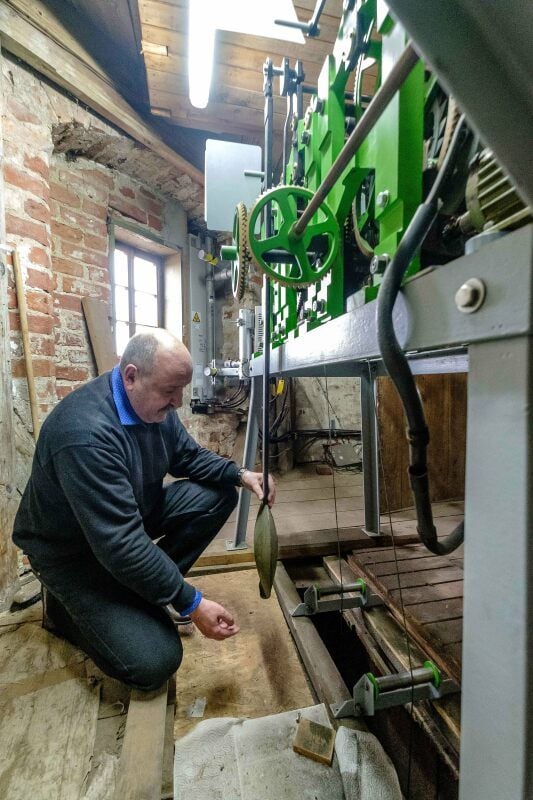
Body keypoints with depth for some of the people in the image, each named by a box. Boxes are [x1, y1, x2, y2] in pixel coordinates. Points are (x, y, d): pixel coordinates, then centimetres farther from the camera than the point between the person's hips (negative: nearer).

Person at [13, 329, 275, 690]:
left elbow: (189, 455, 2)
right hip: (74, 551, -7)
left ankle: (148, 584, 6)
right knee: (154, 661, -15)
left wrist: (240, 474, -15)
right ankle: (68, 605, 10)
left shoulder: (154, 403, -11)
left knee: (219, 495, -7)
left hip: (135, 513, 8)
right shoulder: (86, 433, -36)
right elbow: (119, 544, -35)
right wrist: (191, 603, -27)